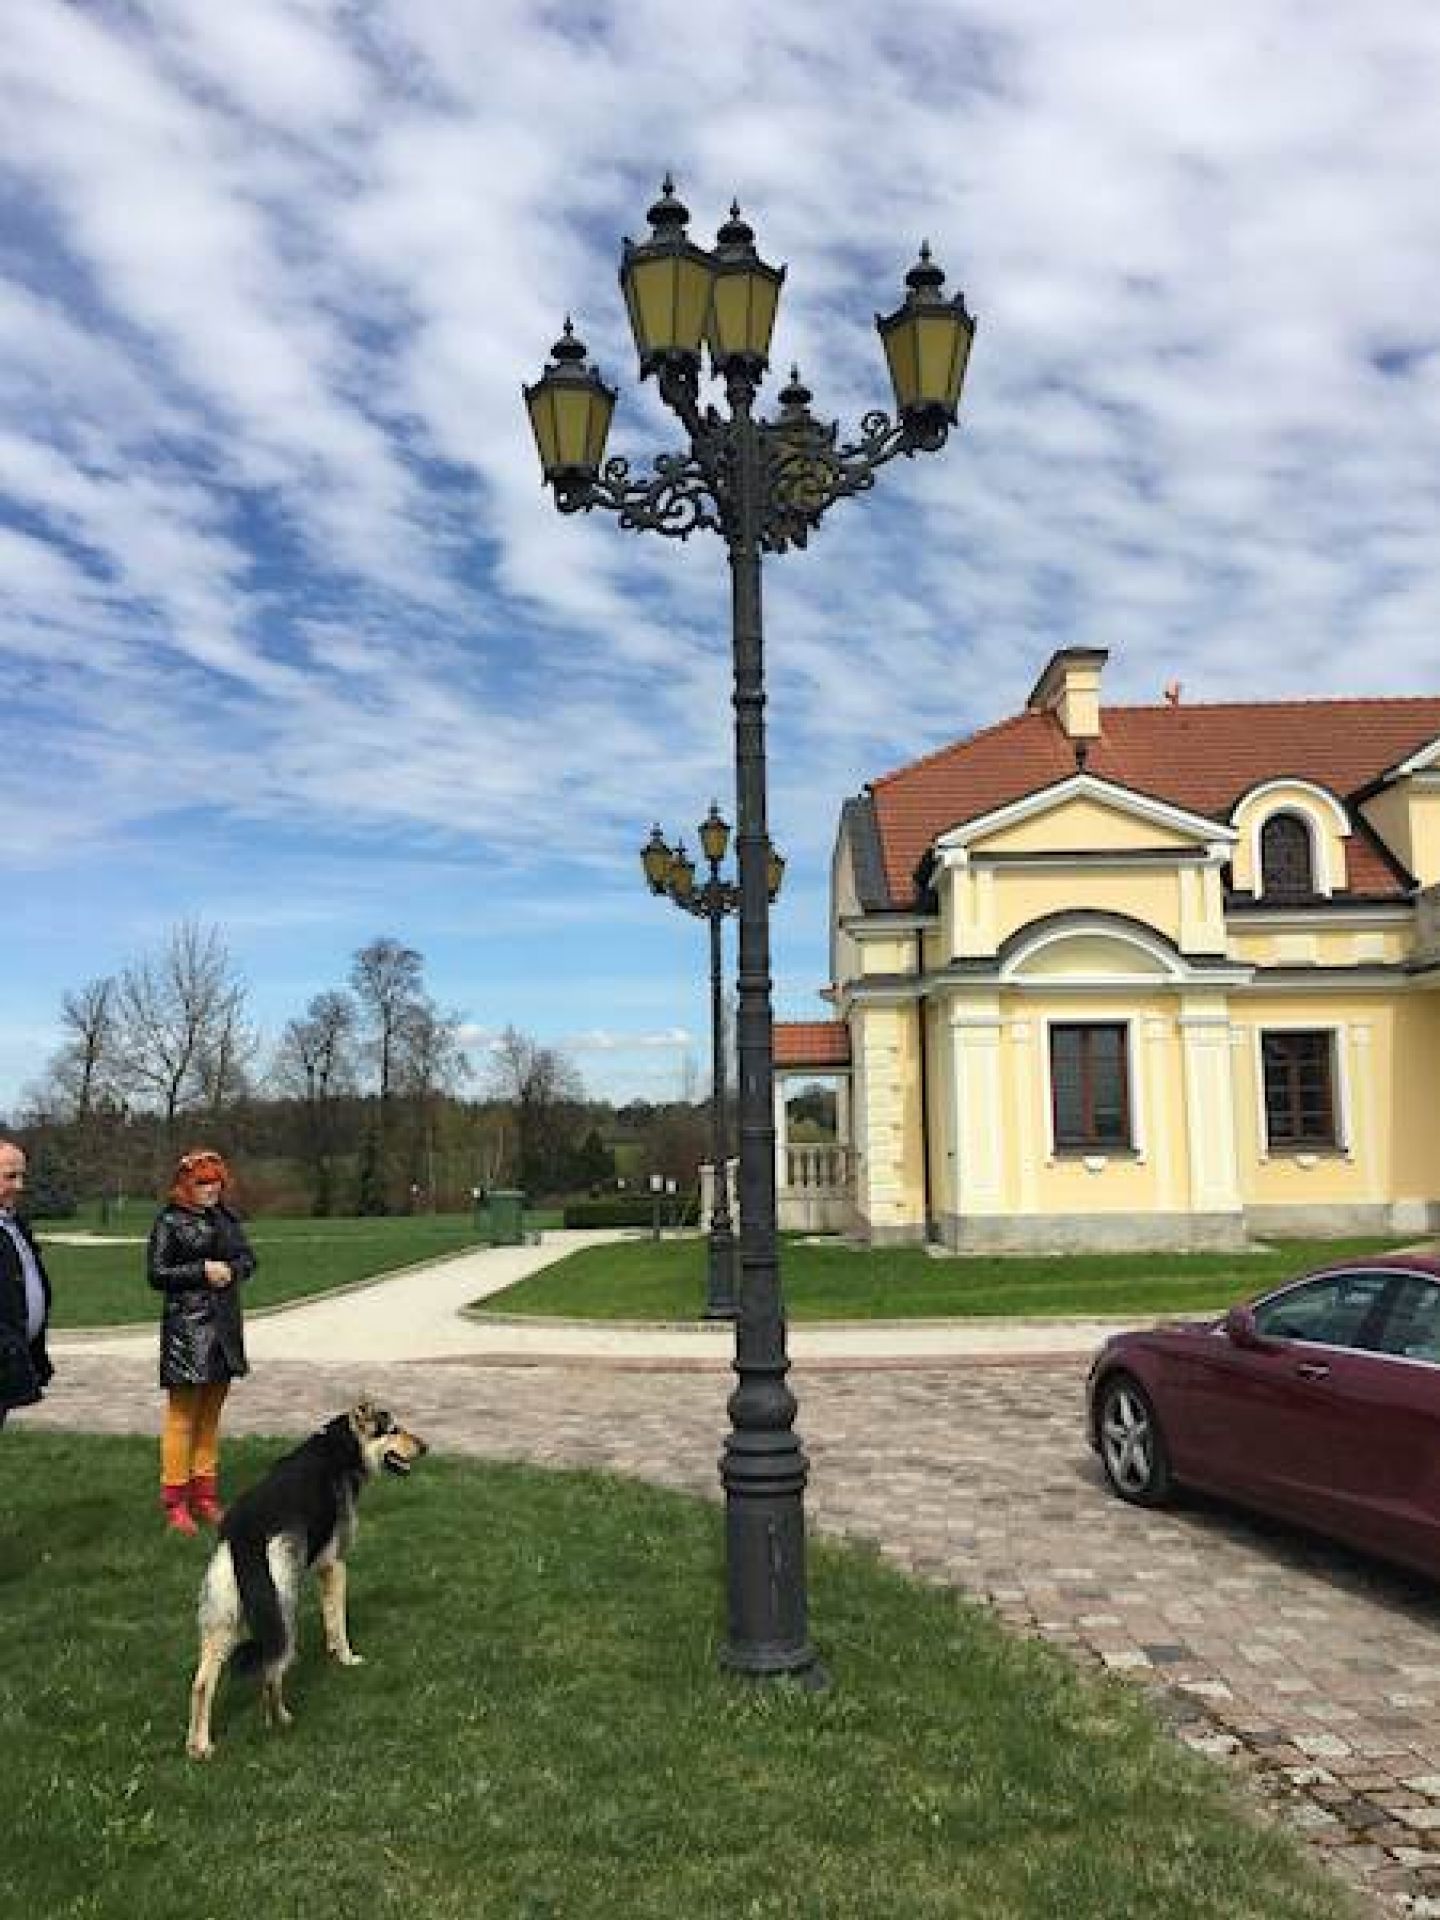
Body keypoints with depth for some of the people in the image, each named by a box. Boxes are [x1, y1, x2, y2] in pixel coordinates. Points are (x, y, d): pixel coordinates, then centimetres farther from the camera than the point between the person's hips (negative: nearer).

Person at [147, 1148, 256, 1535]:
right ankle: (175, 1502, 7)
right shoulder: (170, 1221, -7)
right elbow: (156, 1274, -10)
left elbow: (248, 1259, 14)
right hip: (186, 1326, -6)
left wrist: (231, 1269, -7)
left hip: (225, 1326, 6)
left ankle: (205, 1495, 22)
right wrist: (202, 1271, -16)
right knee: (182, 1415, -1)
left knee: (210, 1415, 13)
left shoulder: (226, 1217, 10)